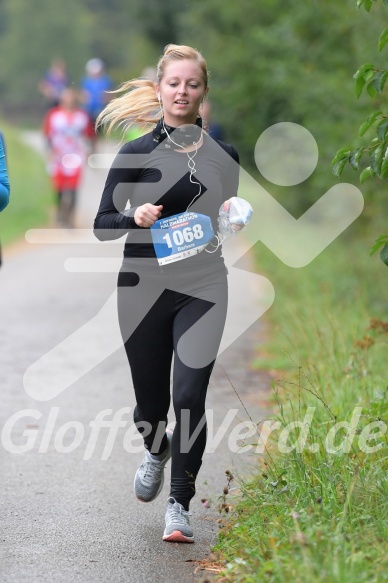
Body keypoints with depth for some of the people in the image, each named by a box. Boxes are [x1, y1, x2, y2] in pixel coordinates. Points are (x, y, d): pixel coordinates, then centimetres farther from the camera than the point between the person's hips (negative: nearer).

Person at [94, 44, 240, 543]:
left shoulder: (223, 154, 5)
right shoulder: (136, 153, -2)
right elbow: (102, 225, -1)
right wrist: (134, 217, -21)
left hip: (202, 290, 1)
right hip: (143, 290, 0)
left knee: (189, 398, -12)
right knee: (151, 401, 10)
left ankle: (179, 505, -1)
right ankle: (157, 451, 46)